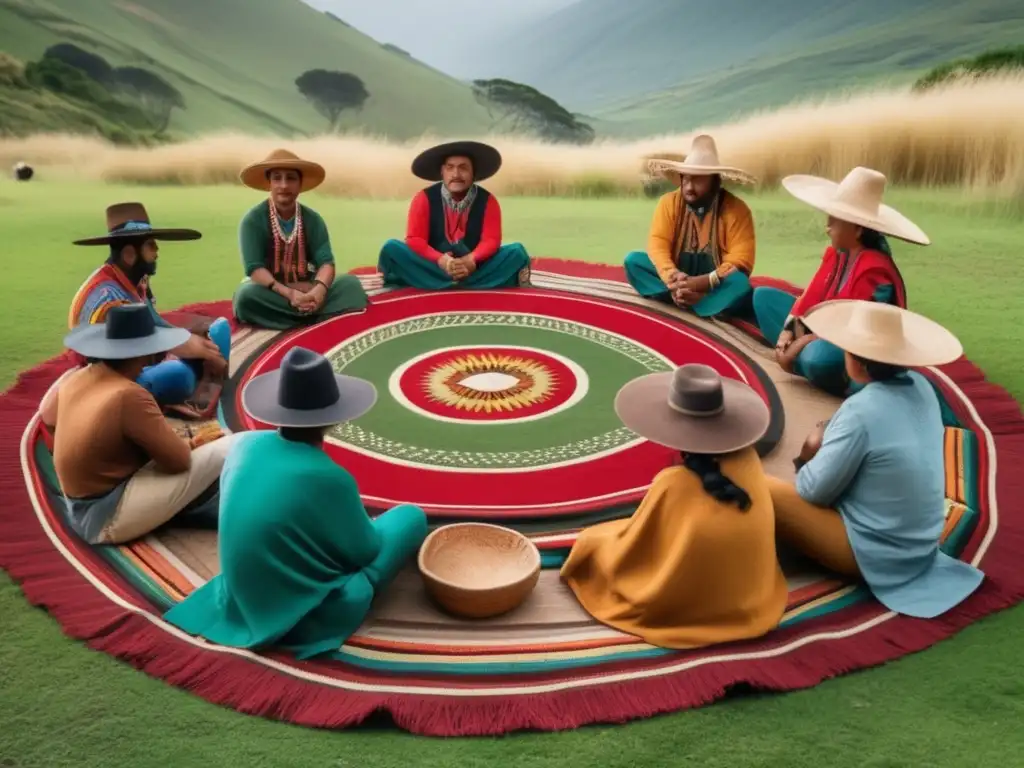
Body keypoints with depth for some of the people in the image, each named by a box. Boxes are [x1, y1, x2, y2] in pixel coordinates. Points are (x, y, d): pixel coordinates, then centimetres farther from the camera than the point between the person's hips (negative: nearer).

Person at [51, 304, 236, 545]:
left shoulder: (76, 379, 0)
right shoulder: (129, 395, -24)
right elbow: (179, 460, -22)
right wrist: (196, 444, 5)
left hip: (81, 511, 9)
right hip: (109, 518, -9)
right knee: (229, 448, -16)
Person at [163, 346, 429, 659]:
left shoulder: (247, 444, -9)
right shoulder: (328, 478, -27)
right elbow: (365, 550, -9)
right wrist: (366, 528, 15)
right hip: (306, 615, -6)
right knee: (412, 516, 2)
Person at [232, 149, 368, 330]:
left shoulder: (313, 219, 0)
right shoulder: (253, 220, -10)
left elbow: (326, 262, -11)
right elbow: (254, 268, -19)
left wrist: (319, 290, -35)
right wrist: (289, 294, -36)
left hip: (306, 289, 3)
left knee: (351, 283, -18)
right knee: (247, 295, -36)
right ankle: (313, 314, -29)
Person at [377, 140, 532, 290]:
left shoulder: (487, 201, -1)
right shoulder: (424, 198, -4)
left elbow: (491, 240, -9)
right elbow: (414, 239, -10)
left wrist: (471, 260, -30)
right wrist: (440, 260, -28)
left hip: (476, 269, 1)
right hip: (433, 268, 0)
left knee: (516, 251, -21)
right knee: (391, 248, -22)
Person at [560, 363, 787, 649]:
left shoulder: (672, 484, -24)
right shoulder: (748, 460, -11)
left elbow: (628, 548, -12)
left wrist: (590, 540, 7)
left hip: (686, 608, -5)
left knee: (590, 541, 11)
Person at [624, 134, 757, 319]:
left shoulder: (736, 209, -11)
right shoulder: (669, 202, -4)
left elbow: (741, 261, -18)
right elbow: (657, 245, -13)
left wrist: (703, 282, -32)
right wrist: (673, 279, -33)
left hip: (714, 284, -3)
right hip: (677, 279, 3)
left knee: (740, 285, -35)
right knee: (633, 261, -20)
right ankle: (691, 299, -30)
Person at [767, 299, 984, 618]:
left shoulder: (861, 411, -27)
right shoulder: (921, 387, -3)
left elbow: (813, 491, -17)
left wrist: (807, 464, 3)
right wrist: (823, 443, 2)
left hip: (874, 552, -8)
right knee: (820, 444, 18)